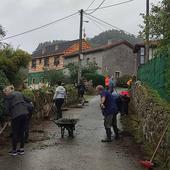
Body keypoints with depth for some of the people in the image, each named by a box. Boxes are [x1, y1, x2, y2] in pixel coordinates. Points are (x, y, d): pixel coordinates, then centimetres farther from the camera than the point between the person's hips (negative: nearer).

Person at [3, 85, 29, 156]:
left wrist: (11, 114, 13)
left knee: (15, 133, 9)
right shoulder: (19, 93, 19)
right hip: (25, 113, 5)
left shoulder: (8, 97, 4)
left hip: (16, 115, -5)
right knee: (22, 132, 15)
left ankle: (14, 150, 17)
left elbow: (7, 108, 0)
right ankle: (22, 149, 21)